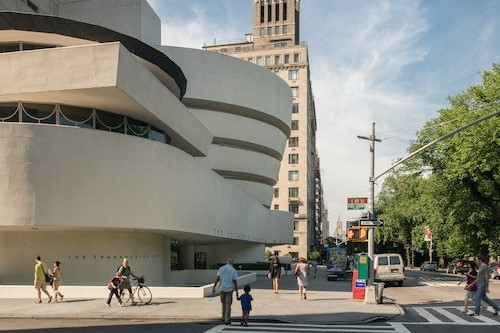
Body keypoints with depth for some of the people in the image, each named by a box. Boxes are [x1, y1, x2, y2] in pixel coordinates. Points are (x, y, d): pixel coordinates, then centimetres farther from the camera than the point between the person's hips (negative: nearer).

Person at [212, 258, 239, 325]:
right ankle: (227, 320, 1)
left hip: (222, 288, 3)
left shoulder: (221, 269, 3)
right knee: (228, 304, 2)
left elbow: (217, 278, -4)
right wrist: (236, 291, -5)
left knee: (223, 302, 20)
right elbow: (235, 281, -8)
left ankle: (224, 318, 26)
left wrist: (214, 287, -3)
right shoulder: (233, 270, -3)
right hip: (229, 288, -3)